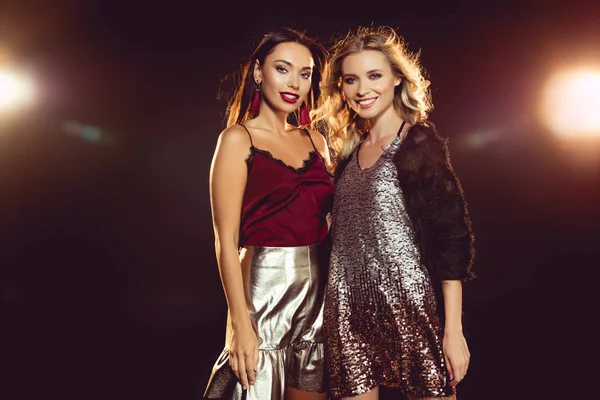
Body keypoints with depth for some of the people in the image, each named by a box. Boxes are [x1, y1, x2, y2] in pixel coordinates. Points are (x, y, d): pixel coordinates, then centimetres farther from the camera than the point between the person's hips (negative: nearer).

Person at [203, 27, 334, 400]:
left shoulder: (315, 140, 11)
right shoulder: (238, 138, -4)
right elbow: (226, 240, -10)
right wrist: (241, 325, -15)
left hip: (321, 288, 5)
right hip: (266, 288, -5)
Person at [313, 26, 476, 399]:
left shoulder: (420, 142, -6)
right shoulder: (348, 151, 11)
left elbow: (452, 240, -10)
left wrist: (453, 330, -13)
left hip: (412, 310, -5)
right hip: (350, 319, 5)